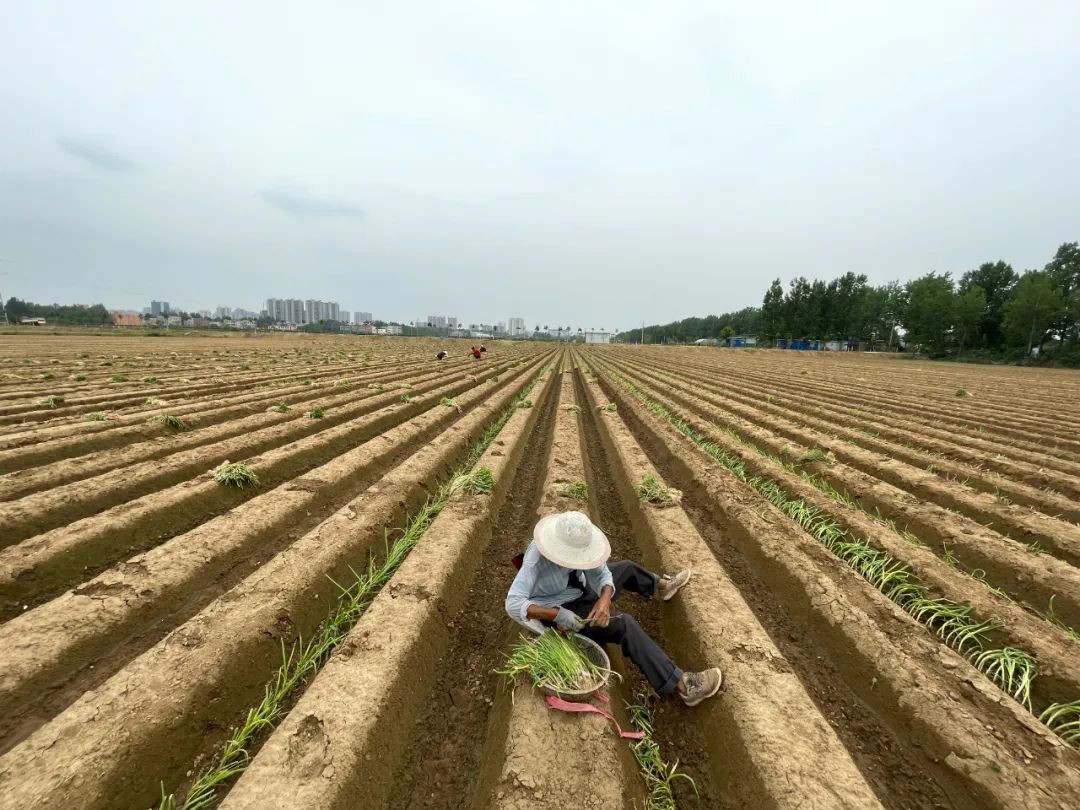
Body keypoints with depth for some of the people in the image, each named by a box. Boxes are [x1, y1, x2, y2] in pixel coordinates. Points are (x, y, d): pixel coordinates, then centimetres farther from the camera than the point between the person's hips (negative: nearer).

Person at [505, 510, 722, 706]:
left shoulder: (579, 544, -21)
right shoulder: (537, 559, -36)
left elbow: (601, 573, -15)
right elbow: (513, 604, -40)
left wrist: (605, 599, -37)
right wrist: (557, 614, -46)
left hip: (582, 590, 7)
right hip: (561, 610, -7)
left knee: (626, 567, 17)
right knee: (625, 624, -21)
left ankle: (659, 586, 50)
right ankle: (679, 684, -18)